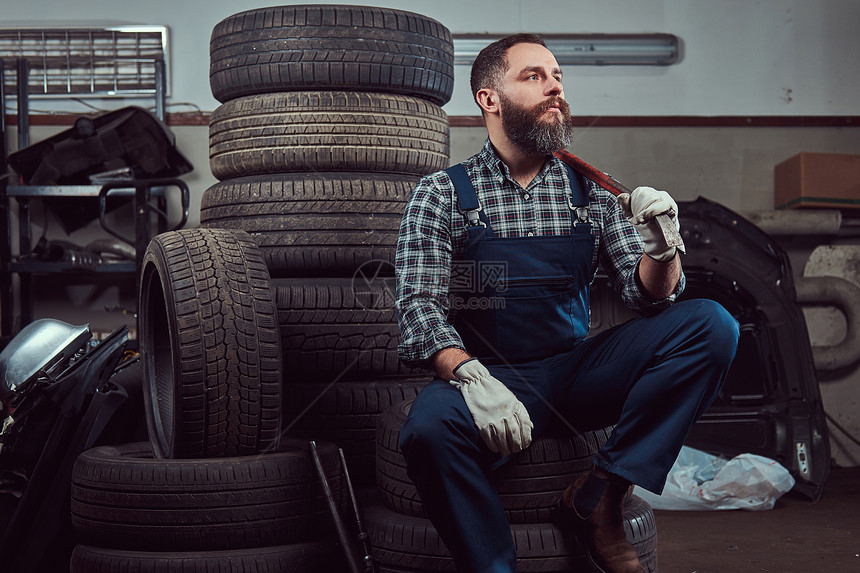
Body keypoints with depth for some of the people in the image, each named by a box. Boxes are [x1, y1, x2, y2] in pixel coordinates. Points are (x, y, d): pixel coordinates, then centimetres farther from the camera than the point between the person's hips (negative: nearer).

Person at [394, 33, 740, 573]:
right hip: (490, 373, -3)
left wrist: (661, 248, -20)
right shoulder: (442, 194, 0)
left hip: (579, 370, 4)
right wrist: (470, 377, -29)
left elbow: (648, 295, 4)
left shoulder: (591, 193, 9)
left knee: (710, 324, -16)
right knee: (429, 426, -36)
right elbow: (419, 304, -10)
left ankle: (600, 496, -13)